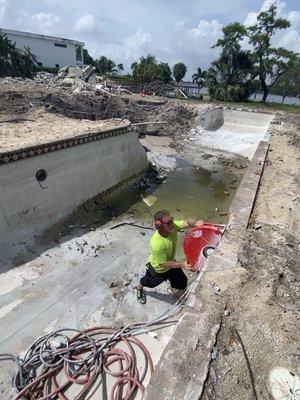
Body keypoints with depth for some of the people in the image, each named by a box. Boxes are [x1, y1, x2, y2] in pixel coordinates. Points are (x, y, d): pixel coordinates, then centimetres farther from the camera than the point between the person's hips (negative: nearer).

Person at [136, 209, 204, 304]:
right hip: (158, 269, -4)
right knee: (148, 282, 27)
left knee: (182, 285, 19)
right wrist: (181, 265, -37)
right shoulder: (156, 244, -44)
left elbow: (186, 222, -34)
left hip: (170, 262, 5)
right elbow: (164, 263, -33)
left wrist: (196, 223, -56)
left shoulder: (172, 226, -29)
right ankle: (139, 289, 61)